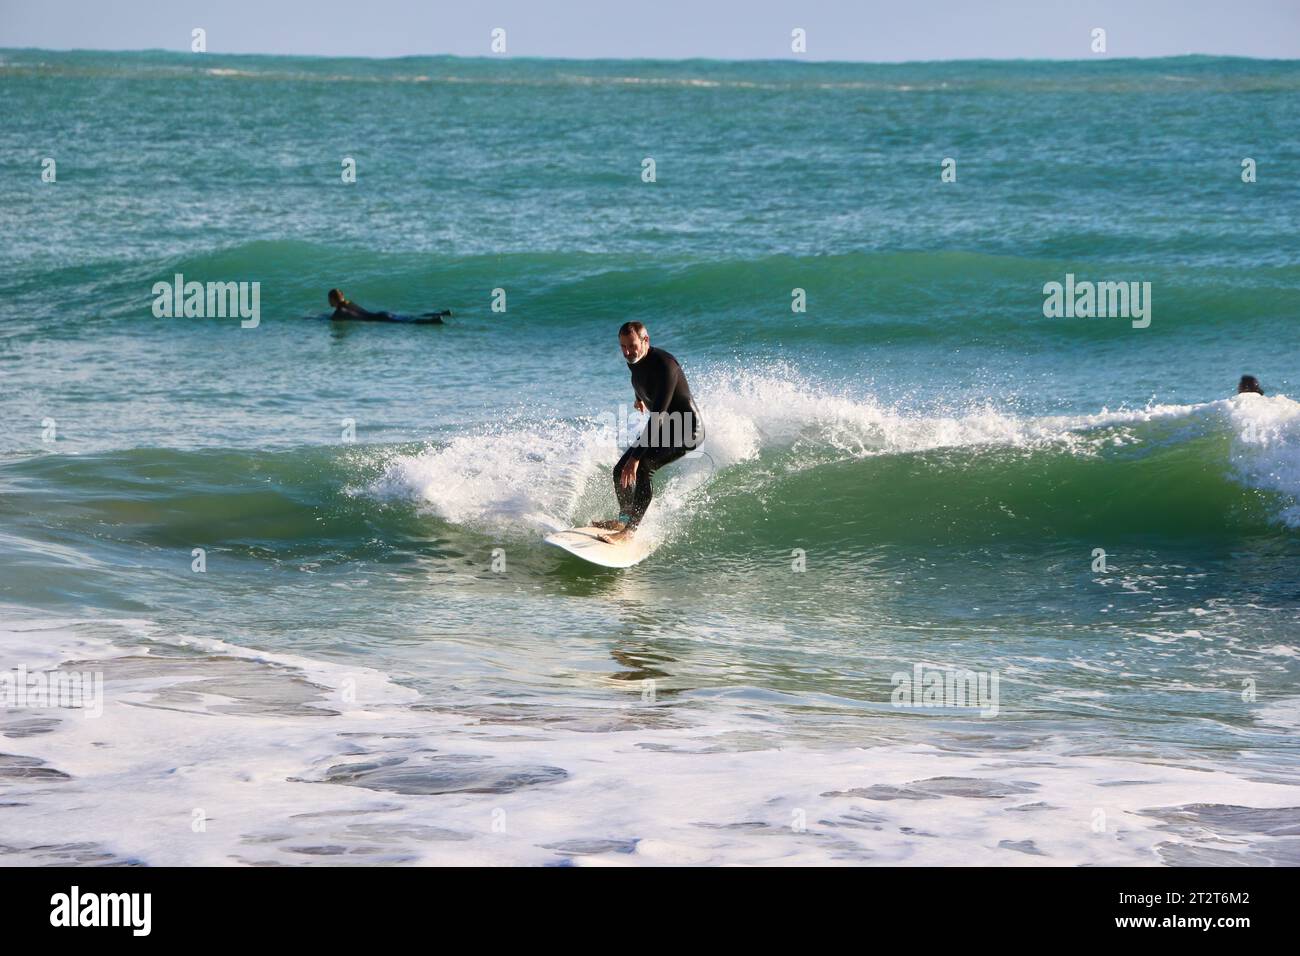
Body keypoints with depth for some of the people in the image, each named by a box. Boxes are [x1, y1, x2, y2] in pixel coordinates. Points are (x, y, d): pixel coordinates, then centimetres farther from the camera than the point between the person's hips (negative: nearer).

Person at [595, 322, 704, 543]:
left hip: (688, 429, -9)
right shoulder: (635, 361, -3)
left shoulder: (664, 365, -30)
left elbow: (658, 416, -36)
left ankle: (630, 529, -26)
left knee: (641, 468, -28)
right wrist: (639, 398, 46)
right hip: (664, 427, 9)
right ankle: (624, 519, 29)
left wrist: (636, 457, -39)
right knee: (621, 470, 7)